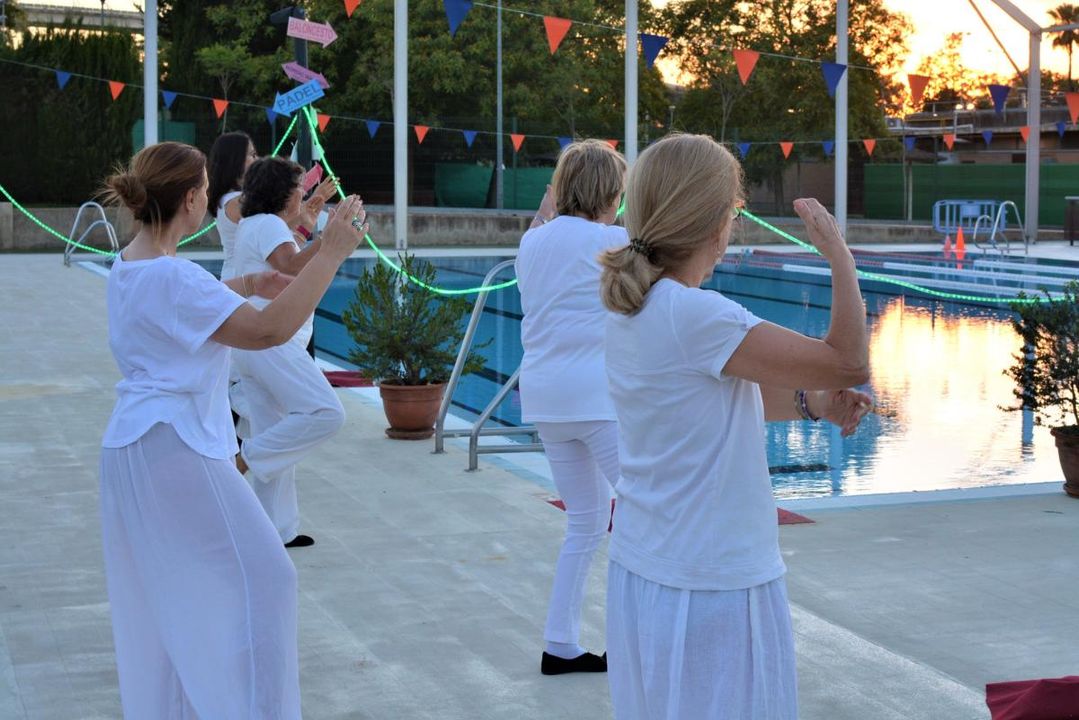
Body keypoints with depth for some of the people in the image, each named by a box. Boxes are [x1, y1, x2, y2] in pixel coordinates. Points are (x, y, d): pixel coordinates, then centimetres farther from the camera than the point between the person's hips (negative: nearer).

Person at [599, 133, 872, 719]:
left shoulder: (630, 310, 3)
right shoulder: (696, 318, -23)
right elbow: (849, 366, -19)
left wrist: (809, 403, 5)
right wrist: (840, 256, -9)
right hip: (710, 588, -8)